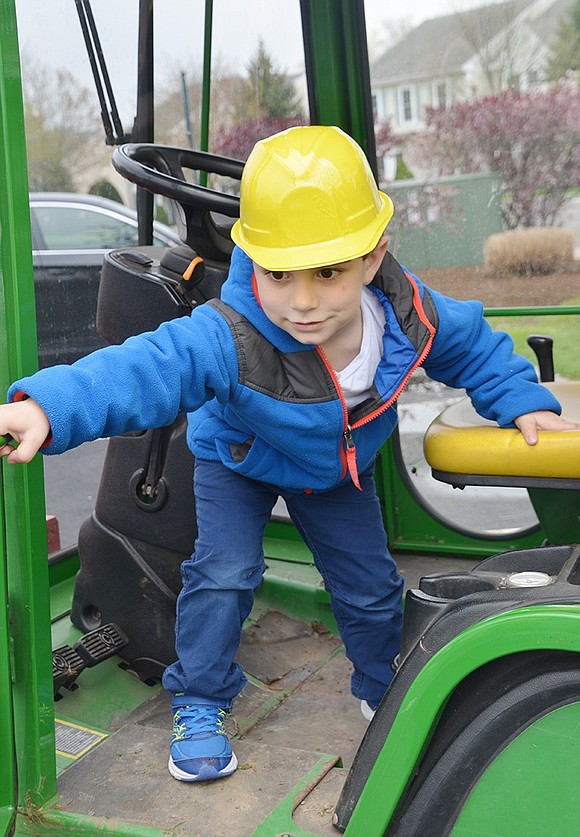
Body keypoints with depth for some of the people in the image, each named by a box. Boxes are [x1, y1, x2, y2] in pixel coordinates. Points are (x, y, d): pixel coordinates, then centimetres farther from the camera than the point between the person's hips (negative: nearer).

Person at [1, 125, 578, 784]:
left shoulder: (412, 313, -29)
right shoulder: (231, 337, -44)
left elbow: (472, 346, -7)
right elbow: (148, 367, -55)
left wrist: (523, 402, -12)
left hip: (340, 470, 4)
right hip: (239, 461, -3)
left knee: (371, 585, 12)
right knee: (222, 574, -14)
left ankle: (386, 691, 41)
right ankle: (199, 703, 12)